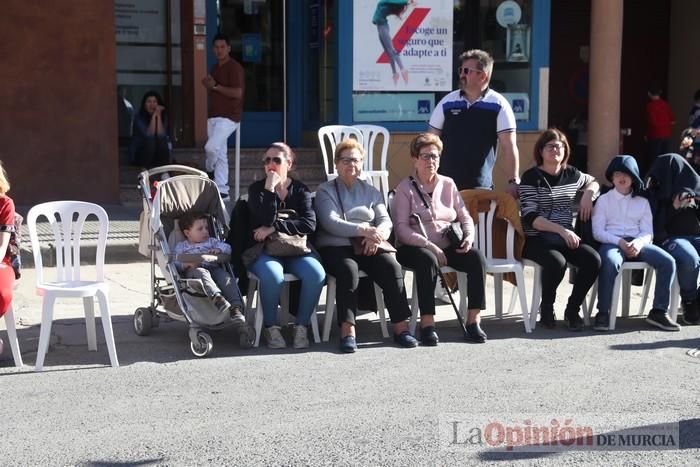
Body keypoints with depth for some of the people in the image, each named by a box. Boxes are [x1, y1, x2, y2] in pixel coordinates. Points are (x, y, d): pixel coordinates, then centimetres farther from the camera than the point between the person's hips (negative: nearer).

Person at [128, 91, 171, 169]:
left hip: (158, 154, 3)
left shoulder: (163, 116, -1)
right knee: (150, 141, -30)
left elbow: (161, 135, -18)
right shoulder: (139, 117, -10)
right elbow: (149, 135, -23)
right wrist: (153, 116, -25)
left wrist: (158, 116, -21)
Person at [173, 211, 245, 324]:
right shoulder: (181, 246, 21)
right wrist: (186, 264, -13)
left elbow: (227, 247, 20)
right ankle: (217, 298, -62)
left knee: (226, 276, -29)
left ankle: (236, 307, -44)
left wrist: (219, 250, -3)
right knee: (202, 273, -39)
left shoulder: (211, 241, 30)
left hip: (213, 268, 3)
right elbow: (176, 264, 8)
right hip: (193, 271, -3)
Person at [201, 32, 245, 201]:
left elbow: (238, 93, -19)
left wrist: (215, 86, -16)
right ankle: (222, 191, 9)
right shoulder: (215, 68, 18)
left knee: (211, 147, -22)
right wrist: (207, 86, 4)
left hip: (228, 117, -8)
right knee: (220, 155, 7)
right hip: (214, 116, 8)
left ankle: (210, 169, 7)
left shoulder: (234, 68, -10)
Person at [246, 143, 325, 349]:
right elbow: (265, 221, -13)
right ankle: (271, 328, -16)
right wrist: (270, 189, -14)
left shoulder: (300, 189, 9)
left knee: (316, 274, -29)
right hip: (265, 251, -2)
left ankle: (301, 326, -13)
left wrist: (274, 228, -14)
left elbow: (310, 224, -8)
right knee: (272, 275, -36)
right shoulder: (256, 189, 5)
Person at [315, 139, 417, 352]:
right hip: (336, 246, -3)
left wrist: (376, 235, -13)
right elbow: (330, 223, -5)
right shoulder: (325, 190, 11)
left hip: (369, 247, 3)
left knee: (392, 267, -26)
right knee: (348, 269, -36)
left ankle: (400, 326, -25)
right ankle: (347, 330, -40)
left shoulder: (371, 191, 24)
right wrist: (364, 230, -18)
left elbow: (385, 221, 12)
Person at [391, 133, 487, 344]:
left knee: (476, 257, -22)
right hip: (415, 247, -4)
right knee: (428, 260, -38)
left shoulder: (448, 184, 15)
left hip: (447, 246, 5)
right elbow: (401, 228, -10)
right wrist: (430, 245, -21)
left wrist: (469, 236, -6)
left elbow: (465, 216, 17)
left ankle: (473, 319, -20)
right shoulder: (405, 188, 0)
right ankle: (427, 323, -35)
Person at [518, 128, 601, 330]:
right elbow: (530, 217, -14)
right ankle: (546, 308, -7)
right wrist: (561, 230, -24)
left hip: (566, 238, 5)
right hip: (537, 239, -5)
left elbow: (592, 182, 35)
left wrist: (588, 194, 11)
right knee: (557, 262, -35)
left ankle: (573, 309, -4)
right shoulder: (531, 177, -3)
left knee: (593, 260, -23)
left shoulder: (571, 174, 12)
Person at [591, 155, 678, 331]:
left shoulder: (642, 202, 20)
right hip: (612, 242, -3)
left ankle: (659, 311, -16)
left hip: (637, 243, 3)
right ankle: (603, 313, -29)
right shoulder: (604, 200, 13)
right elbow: (597, 232, 3)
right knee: (610, 263, -39)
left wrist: (638, 243, -13)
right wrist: (620, 242, -14)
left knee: (668, 262, -23)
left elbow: (647, 232, 11)